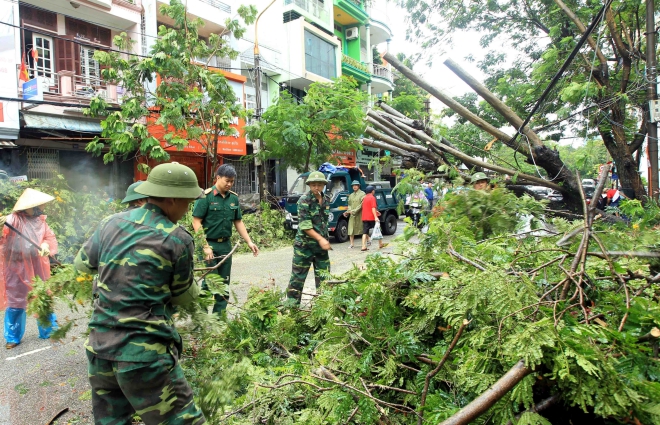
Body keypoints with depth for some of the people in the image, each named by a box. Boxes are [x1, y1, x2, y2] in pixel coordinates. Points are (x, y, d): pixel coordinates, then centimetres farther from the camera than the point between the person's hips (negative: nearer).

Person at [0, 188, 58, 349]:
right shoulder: (13, 220, -16)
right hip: (18, 268, -5)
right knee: (16, 302, 6)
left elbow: (50, 237, 6)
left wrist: (46, 245, -16)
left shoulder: (40, 220, 3)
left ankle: (49, 330, 31)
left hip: (38, 267, 5)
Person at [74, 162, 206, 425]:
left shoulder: (111, 223, 3)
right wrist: (196, 287, 24)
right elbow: (183, 297, 3)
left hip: (99, 347, 7)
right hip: (145, 354, -6)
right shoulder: (178, 239, -11)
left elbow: (82, 264, 22)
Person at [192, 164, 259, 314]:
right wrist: (205, 246, -19)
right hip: (209, 244, -6)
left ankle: (219, 316, 23)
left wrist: (249, 242, 3)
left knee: (224, 282, 11)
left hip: (226, 245, 6)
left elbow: (238, 222, 12)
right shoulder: (206, 196, -11)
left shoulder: (234, 198, 6)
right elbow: (196, 222, -13)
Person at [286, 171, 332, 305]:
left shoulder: (326, 201, 8)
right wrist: (320, 239, -21)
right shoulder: (304, 200, -11)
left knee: (323, 277, 9)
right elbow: (304, 225, -17)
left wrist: (325, 240, 12)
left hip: (322, 245, 6)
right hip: (304, 245, -6)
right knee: (297, 277, 3)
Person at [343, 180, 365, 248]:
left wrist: (354, 211, -17)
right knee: (351, 229, 0)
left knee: (362, 228, 3)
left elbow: (362, 205, -12)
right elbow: (349, 205, 17)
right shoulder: (351, 195, 17)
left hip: (359, 214, -5)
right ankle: (352, 244, 5)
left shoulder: (362, 194, -3)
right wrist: (348, 212, -2)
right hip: (352, 215, 6)